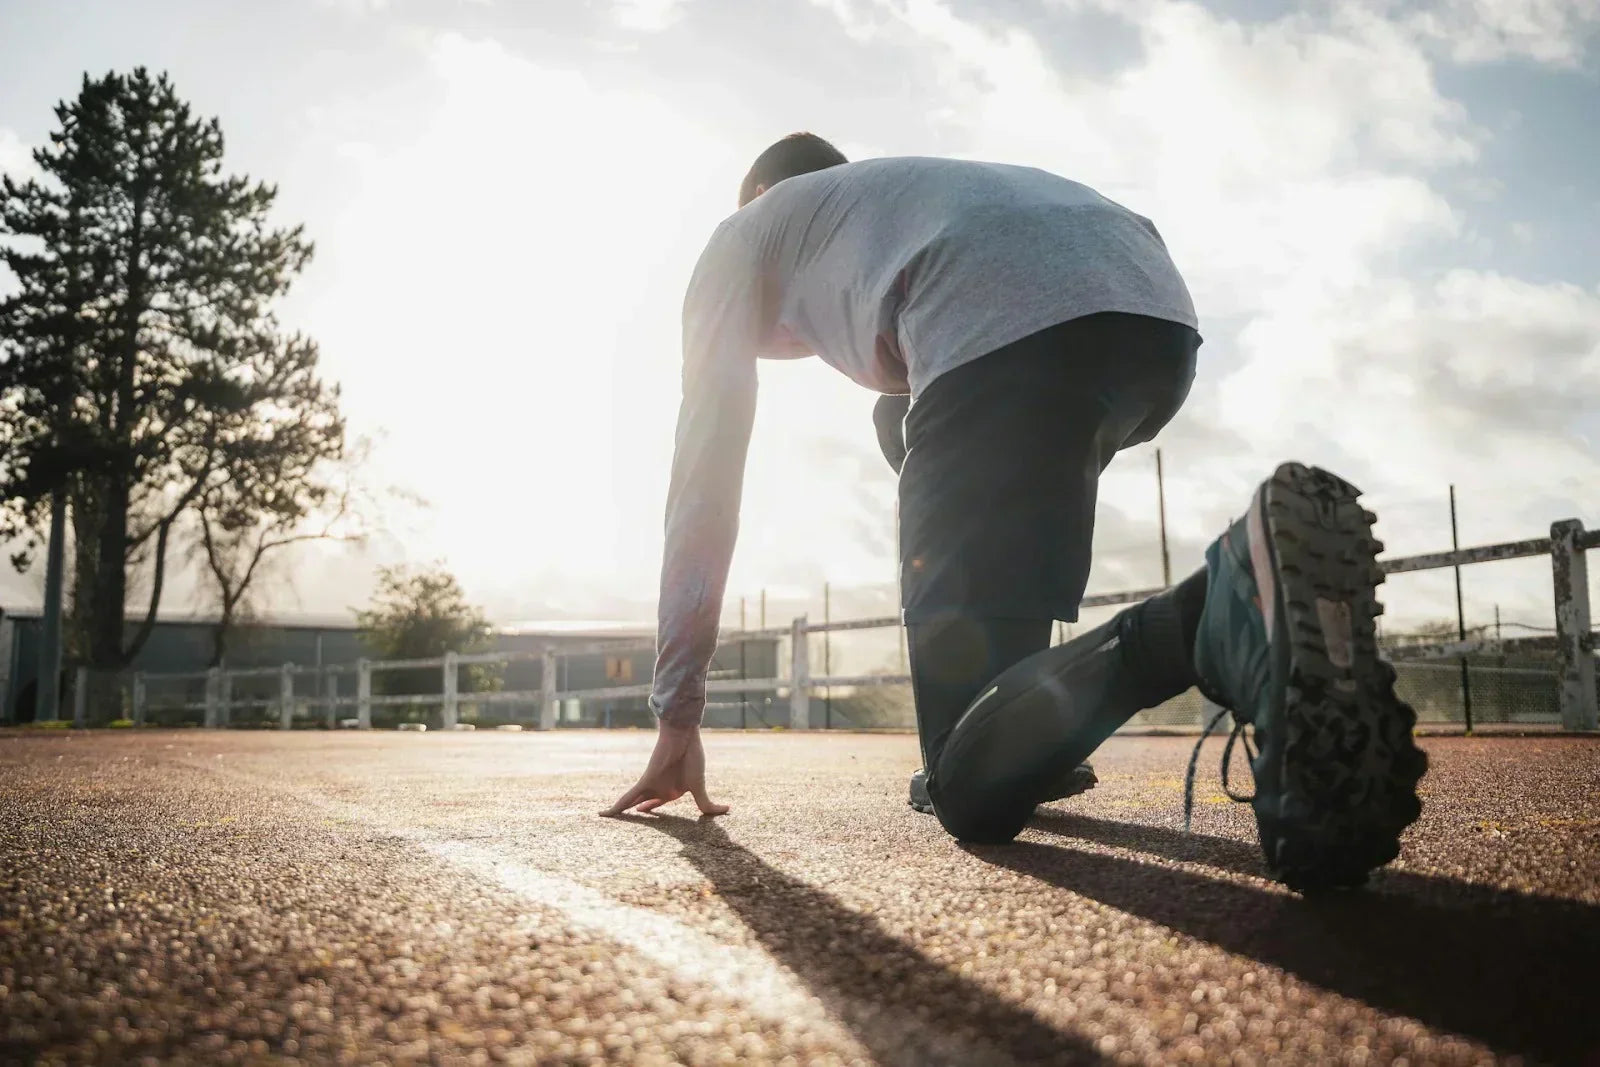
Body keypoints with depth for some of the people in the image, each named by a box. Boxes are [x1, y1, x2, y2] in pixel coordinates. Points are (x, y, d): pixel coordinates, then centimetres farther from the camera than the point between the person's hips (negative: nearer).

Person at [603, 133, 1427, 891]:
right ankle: (1037, 728, 25)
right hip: (1162, 326, 7)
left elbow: (705, 481, 25)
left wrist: (678, 717, 27)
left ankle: (1236, 599, -29)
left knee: (977, 790, -2)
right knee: (908, 420, 38)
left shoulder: (746, 233, 31)